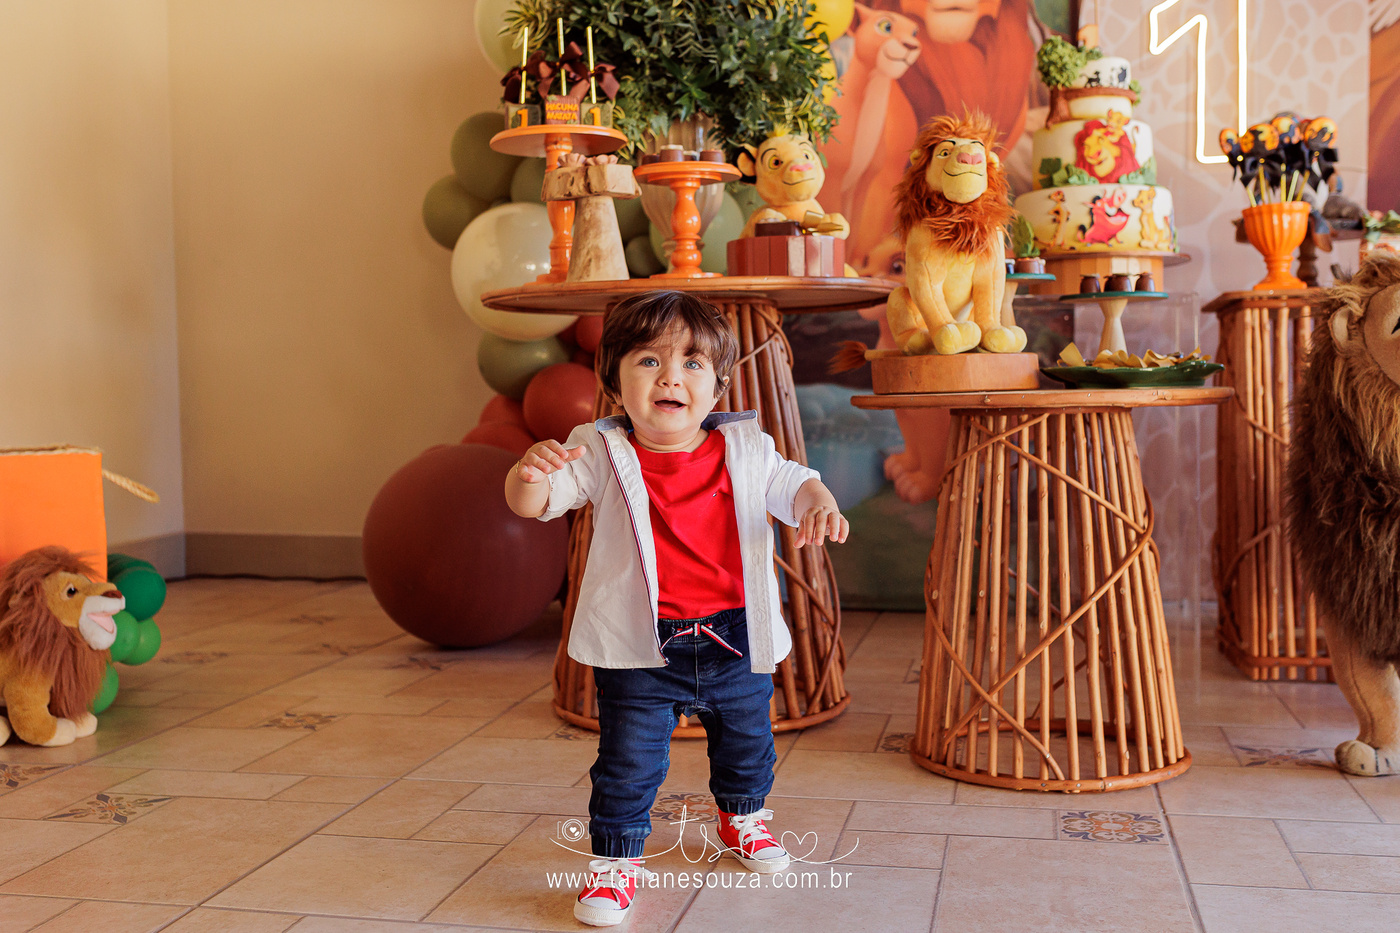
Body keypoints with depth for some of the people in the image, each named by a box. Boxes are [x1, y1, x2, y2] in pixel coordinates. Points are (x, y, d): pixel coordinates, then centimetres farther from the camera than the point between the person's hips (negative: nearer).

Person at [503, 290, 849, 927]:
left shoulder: (744, 448, -4)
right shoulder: (602, 454, -11)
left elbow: (789, 485, 7)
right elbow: (534, 504, -16)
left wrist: (818, 502, -17)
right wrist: (529, 473, -40)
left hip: (735, 638, 4)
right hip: (641, 648, -3)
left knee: (746, 741, 24)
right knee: (628, 760, 0)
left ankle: (742, 817, 52)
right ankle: (615, 861, 22)